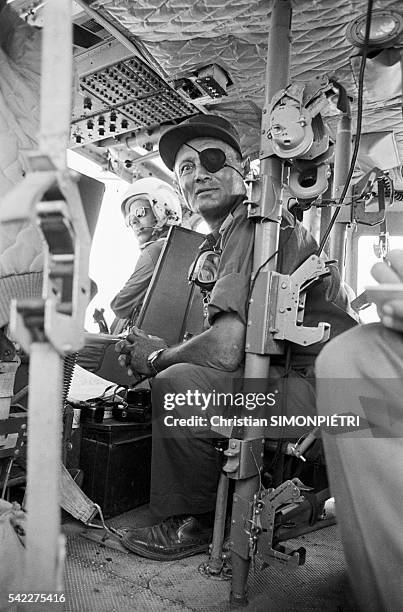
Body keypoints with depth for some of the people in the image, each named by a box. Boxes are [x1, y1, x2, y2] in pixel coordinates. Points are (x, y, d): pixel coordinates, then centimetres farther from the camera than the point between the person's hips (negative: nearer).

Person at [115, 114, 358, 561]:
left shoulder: (250, 224, -15)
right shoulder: (220, 242, 17)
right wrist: (151, 347, 3)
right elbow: (238, 348, 15)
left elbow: (225, 350, -26)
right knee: (183, 371, 16)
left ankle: (195, 524, 3)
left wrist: (156, 358, -7)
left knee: (178, 385, -23)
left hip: (321, 386, -10)